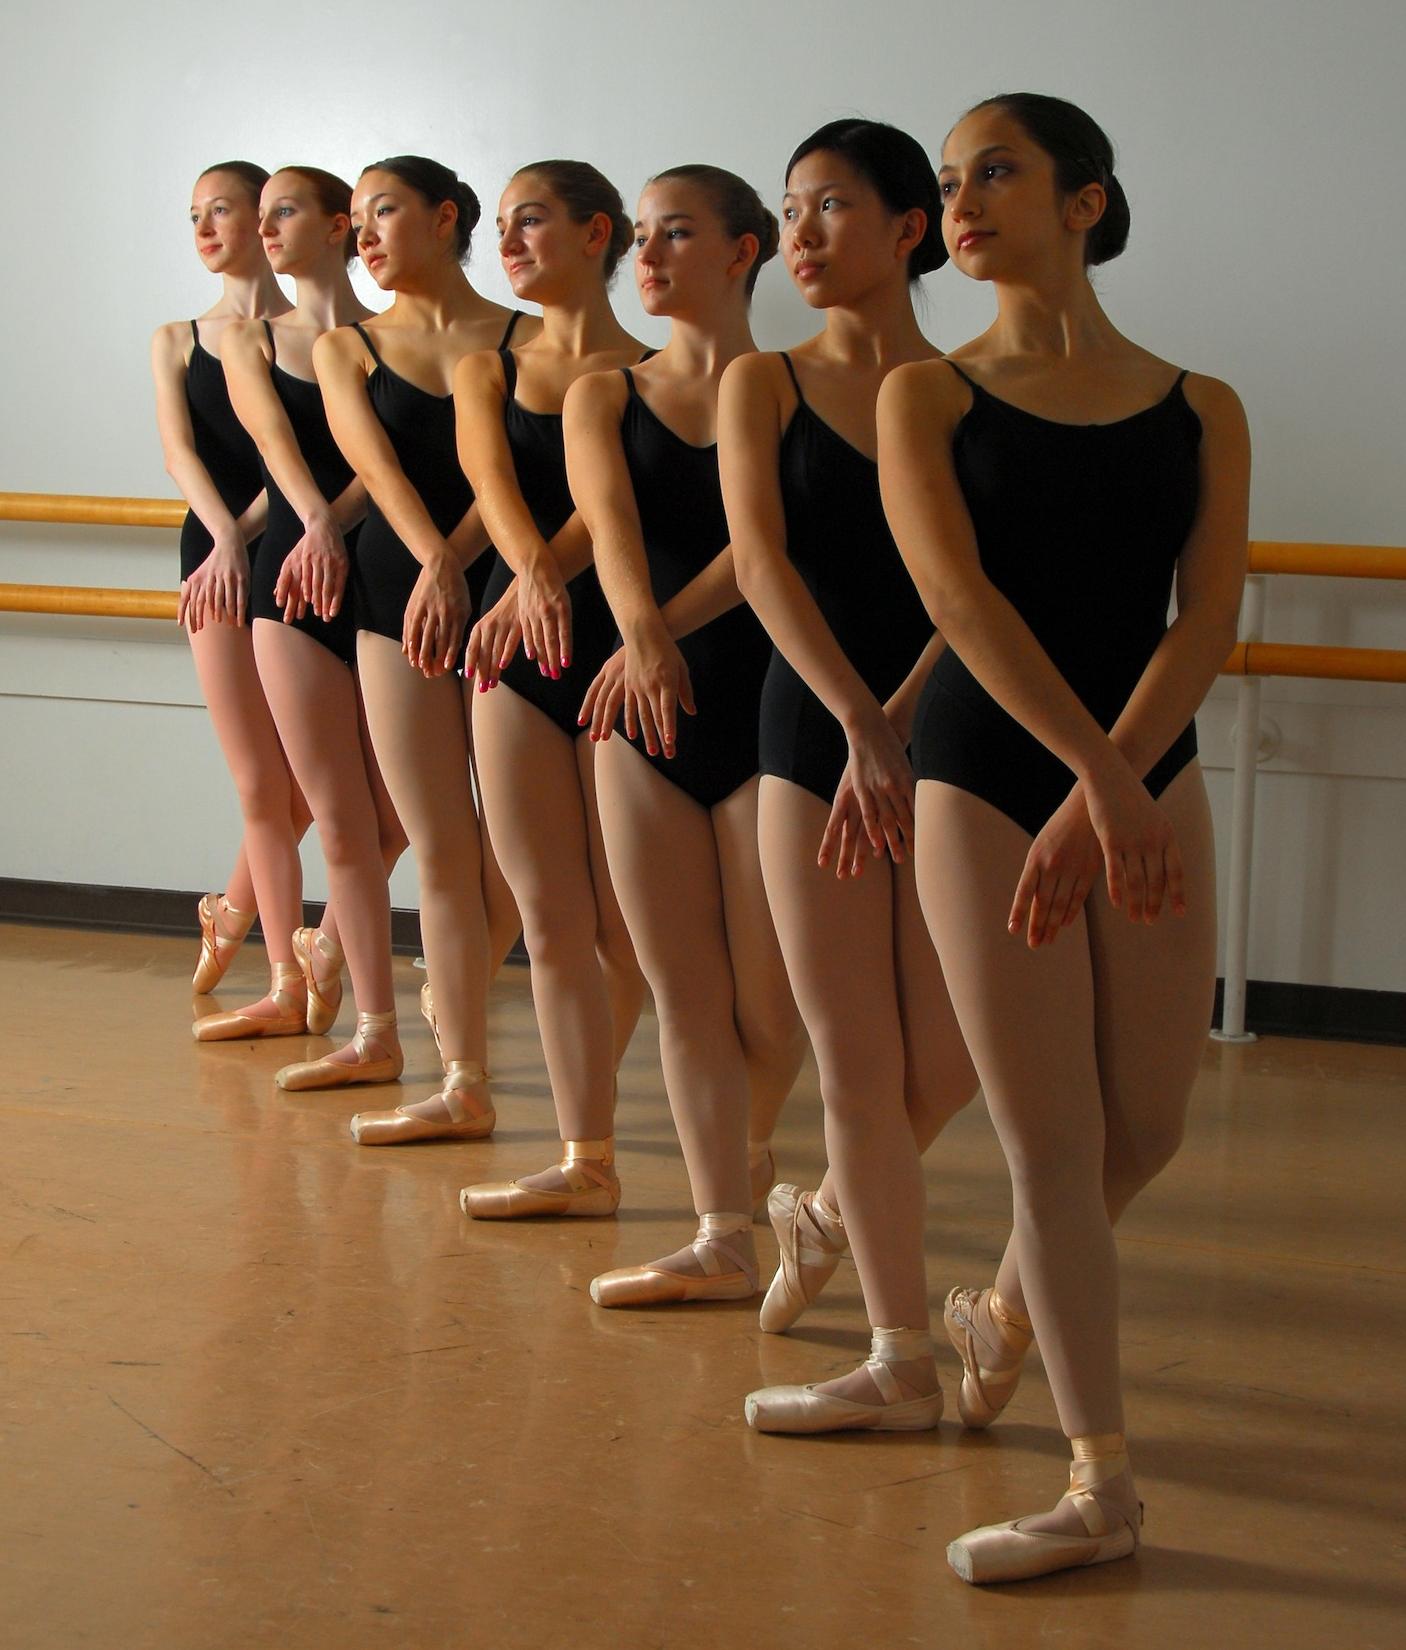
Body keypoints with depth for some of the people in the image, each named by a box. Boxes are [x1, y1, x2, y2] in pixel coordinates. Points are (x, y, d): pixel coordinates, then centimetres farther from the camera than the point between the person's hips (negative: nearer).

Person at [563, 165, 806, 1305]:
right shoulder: (604, 396, 7)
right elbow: (607, 518, -13)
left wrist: (672, 623, -34)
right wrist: (640, 629, -34)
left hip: (766, 705, -3)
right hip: (645, 712, 3)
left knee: (768, 1008, 3)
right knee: (682, 993, 3)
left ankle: (747, 1150, 34)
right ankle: (723, 1240, 9)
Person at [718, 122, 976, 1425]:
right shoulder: (764, 384, 5)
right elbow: (761, 561, -8)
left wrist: (902, 724, -20)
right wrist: (858, 729, -20)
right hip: (811, 732, 0)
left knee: (948, 1058, -1)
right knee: (856, 1061, 2)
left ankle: (828, 1212, 30)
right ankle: (900, 1364, 13)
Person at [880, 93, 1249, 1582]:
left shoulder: (1198, 411, 4)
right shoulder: (928, 397, 1)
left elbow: (1206, 620, -6)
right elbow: (959, 596, -13)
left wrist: (1102, 797, -19)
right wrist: (1097, 773, -24)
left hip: (1152, 777, 2)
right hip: (984, 779, -2)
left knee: (1146, 1123, 8)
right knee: (1051, 1139, 0)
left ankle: (1005, 1307, 39)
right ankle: (1101, 1486, 11)